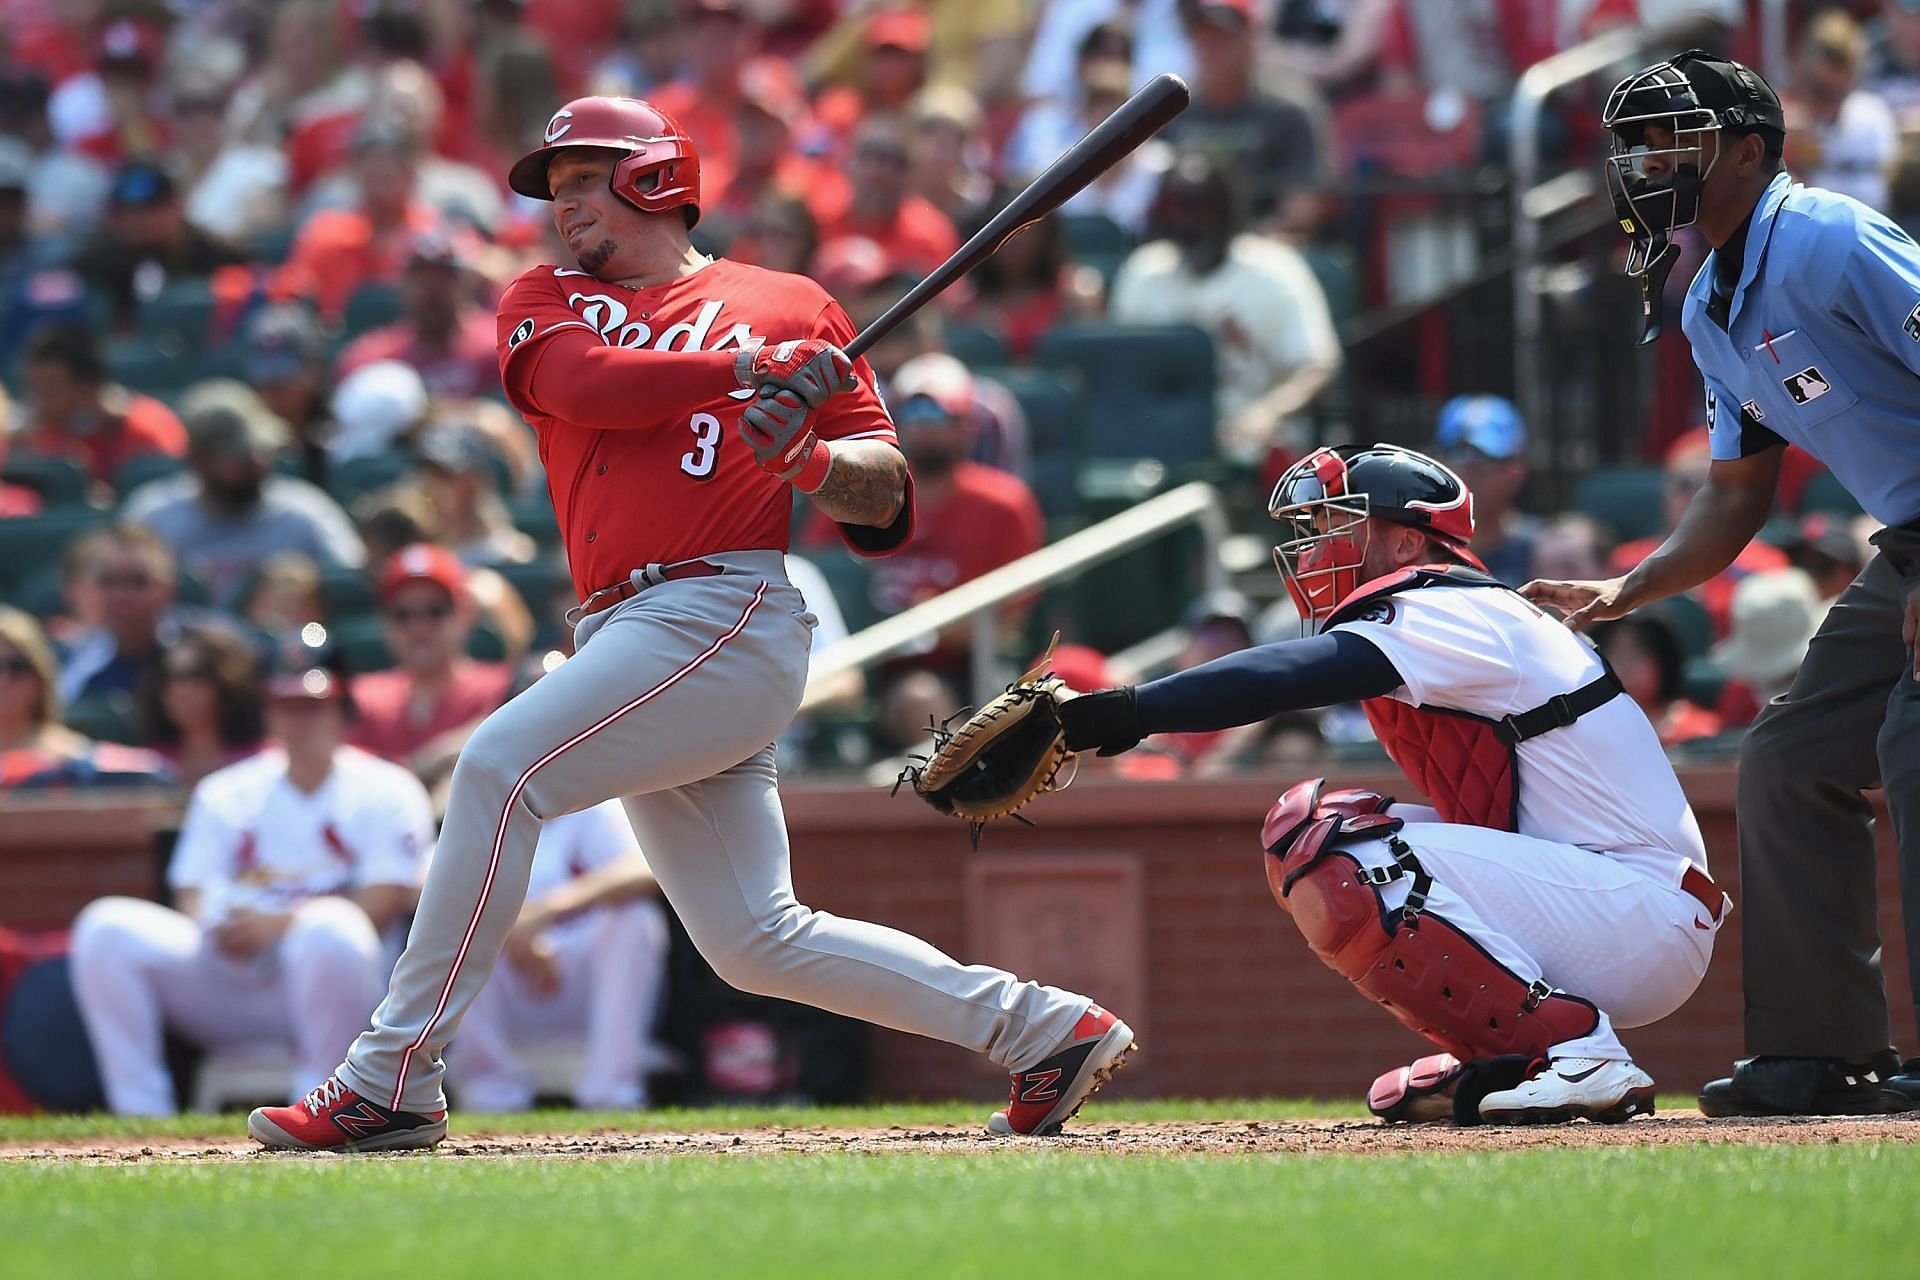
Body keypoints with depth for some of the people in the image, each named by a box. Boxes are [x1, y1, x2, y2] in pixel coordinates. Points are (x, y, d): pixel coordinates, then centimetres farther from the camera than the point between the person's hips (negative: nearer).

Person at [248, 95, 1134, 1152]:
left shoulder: (790, 307, 10)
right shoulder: (544, 303, 21)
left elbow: (886, 494, 5)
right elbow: (586, 384, -3)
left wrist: (806, 459, -16)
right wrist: (749, 367, -11)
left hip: (727, 615, -7)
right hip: (631, 642, 7)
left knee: (500, 766, -22)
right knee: (755, 943, 5)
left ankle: (389, 1083, -20)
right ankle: (1042, 1027, 14)